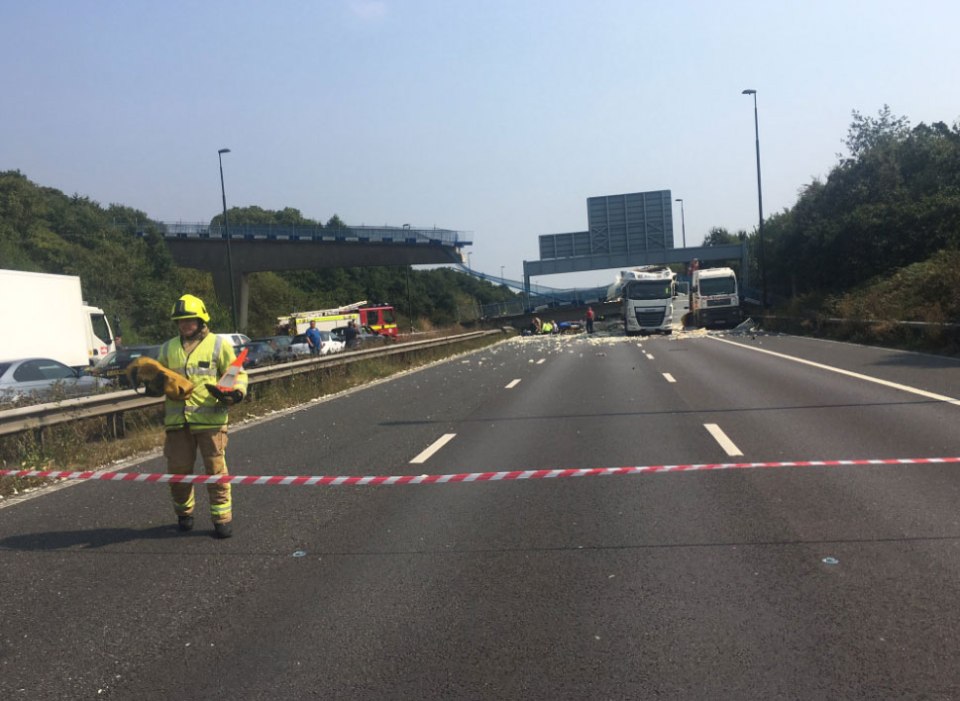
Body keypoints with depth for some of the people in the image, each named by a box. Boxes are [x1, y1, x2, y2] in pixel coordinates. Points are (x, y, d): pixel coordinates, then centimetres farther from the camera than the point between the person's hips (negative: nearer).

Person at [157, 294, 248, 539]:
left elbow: (238, 375, 4)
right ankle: (183, 513, 31)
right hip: (177, 420, 4)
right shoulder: (168, 348, 16)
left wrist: (234, 393, -15)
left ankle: (222, 517, 9)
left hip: (210, 418, -4)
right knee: (178, 471, 9)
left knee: (216, 470, -1)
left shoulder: (219, 344, 4)